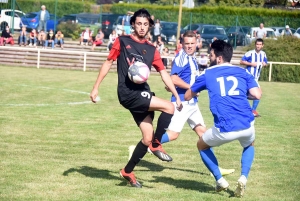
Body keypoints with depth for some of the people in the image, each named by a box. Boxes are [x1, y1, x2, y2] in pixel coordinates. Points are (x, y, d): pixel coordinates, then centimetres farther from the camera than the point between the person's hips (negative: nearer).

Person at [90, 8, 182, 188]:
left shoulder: (152, 49, 13)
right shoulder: (122, 41, 1)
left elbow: (163, 73, 12)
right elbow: (108, 63, 4)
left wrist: (177, 95, 6)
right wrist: (96, 88, 0)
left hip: (142, 95, 6)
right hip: (128, 93, -6)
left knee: (147, 138, 4)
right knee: (169, 108, -19)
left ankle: (128, 171, 20)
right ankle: (156, 144, 0)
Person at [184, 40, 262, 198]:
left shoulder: (207, 74, 12)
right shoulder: (243, 72, 14)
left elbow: (187, 97, 22)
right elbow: (257, 95, 2)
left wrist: (194, 90, 46)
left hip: (224, 129, -2)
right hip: (246, 125, 2)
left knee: (202, 146, 29)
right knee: (249, 146, 37)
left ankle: (220, 181, 19)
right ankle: (243, 178, 14)